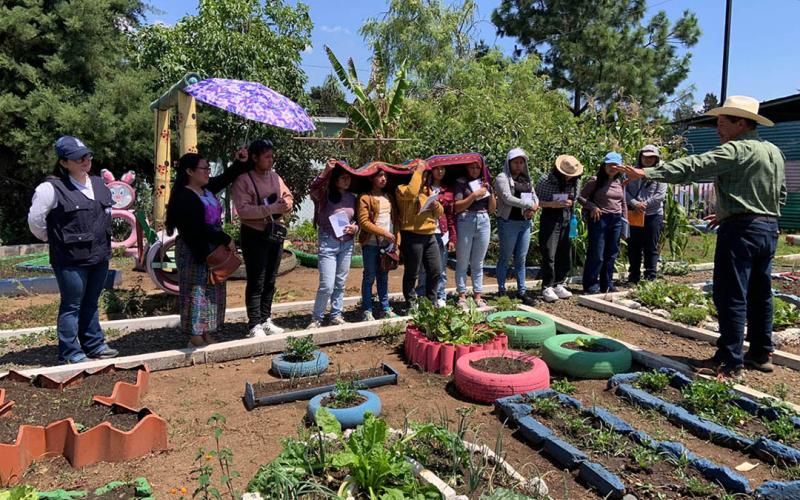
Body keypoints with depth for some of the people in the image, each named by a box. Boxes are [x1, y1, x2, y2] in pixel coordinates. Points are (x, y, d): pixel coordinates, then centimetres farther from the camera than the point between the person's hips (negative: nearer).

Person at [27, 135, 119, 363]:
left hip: (100, 256, 6)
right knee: (72, 306, 3)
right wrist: (56, 239, 3)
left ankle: (94, 345, 29)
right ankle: (70, 352, 14)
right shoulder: (52, 188, -13)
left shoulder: (99, 184, 8)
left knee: (91, 303, 17)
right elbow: (35, 220, -8)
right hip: (71, 260, -6)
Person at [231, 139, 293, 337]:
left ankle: (266, 320, 24)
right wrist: (271, 208, -25)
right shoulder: (243, 180, -10)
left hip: (276, 233, 6)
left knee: (270, 281, 13)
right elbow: (243, 209, -20)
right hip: (255, 235, -6)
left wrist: (287, 204, -10)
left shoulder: (275, 177, 10)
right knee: (256, 282, -2)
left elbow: (289, 197, 14)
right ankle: (255, 325, 5)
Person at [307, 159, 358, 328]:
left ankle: (336, 315, 27)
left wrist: (355, 228, -5)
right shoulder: (326, 195, -7)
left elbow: (358, 221, 17)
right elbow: (314, 189, -29)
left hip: (347, 244, 5)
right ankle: (316, 318, 10)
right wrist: (326, 171, -35)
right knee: (327, 285, -7)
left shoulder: (352, 198, 8)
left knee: (340, 283, 13)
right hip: (328, 242, -5)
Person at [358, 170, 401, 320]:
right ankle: (367, 310, 6)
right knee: (369, 276, 0)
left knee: (383, 276, 12)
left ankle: (385, 308, 18)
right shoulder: (365, 198, -5)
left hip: (388, 243, 5)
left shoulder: (389, 198, 15)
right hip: (371, 244, -5)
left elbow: (396, 220, 14)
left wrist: (396, 240, 4)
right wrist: (384, 232, -14)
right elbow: (363, 222, -13)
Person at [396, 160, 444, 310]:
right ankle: (411, 303, 14)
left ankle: (431, 300, 24)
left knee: (435, 270, 9)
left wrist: (437, 206, -3)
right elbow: (411, 193, -28)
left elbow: (440, 212, 21)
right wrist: (418, 171, -17)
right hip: (412, 236, -7)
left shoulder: (427, 189, 20)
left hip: (430, 235, 7)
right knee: (412, 273, 1)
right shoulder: (403, 188, -3)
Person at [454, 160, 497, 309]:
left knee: (478, 263, 9)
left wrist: (490, 193, -1)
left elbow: (492, 209, 14)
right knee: (462, 263, 1)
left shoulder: (485, 184, 14)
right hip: (465, 222, -4)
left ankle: (478, 296, 14)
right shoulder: (461, 183, 1)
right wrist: (474, 195, -13)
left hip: (484, 222, 4)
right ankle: (462, 296, 7)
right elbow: (457, 207, -8)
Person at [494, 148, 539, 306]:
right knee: (505, 258, 2)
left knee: (521, 259, 9)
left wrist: (532, 209, -6)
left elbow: (535, 197, 15)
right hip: (509, 222, -6)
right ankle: (501, 291, 12)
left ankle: (521, 291, 15)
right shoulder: (502, 178, -3)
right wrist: (528, 205, -11)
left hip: (525, 222, 6)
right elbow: (507, 198, -16)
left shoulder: (526, 179, 18)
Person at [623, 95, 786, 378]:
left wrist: (649, 173, -31)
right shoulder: (774, 151, 15)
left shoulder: (736, 149, -13)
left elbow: (694, 166, -25)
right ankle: (761, 354, 27)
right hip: (769, 228, 9)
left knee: (731, 296, -5)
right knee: (760, 293, 17)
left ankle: (729, 362, 0)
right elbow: (780, 195, 21)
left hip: (742, 229, -9)